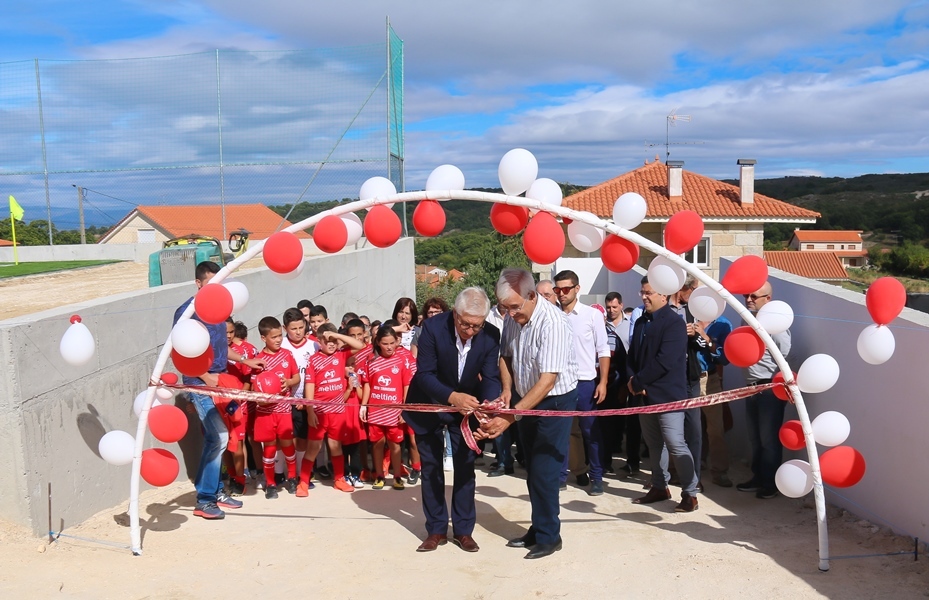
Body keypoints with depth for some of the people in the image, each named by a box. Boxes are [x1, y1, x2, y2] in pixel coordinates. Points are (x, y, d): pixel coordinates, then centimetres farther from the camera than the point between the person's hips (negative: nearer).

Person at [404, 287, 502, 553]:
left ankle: (463, 530, 18)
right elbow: (425, 374, -27)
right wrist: (451, 397, -43)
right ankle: (436, 529, 20)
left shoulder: (491, 335, -21)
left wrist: (490, 403, -39)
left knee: (465, 467, 5)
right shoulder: (432, 327, -28)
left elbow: (490, 377, -17)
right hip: (430, 404, -1)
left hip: (466, 405, 2)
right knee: (431, 468, 7)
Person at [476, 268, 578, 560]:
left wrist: (509, 418, -34)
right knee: (532, 470, 14)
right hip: (527, 399, 7)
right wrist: (506, 391, -6)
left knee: (543, 472, -4)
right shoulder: (512, 317, -5)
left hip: (555, 402, -7)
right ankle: (537, 530, 28)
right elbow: (506, 356, 11)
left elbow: (548, 380, -32)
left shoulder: (552, 323, -28)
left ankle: (548, 536, 14)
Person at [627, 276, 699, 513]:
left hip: (668, 395, -8)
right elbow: (633, 355, 13)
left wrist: (637, 382, -15)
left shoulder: (674, 323, -13)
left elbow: (664, 361, -21)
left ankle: (690, 493, 4)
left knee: (676, 444, -7)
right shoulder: (641, 322, 12)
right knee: (654, 444, 15)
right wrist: (633, 381, -6)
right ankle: (659, 487, 27)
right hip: (645, 395, 8)